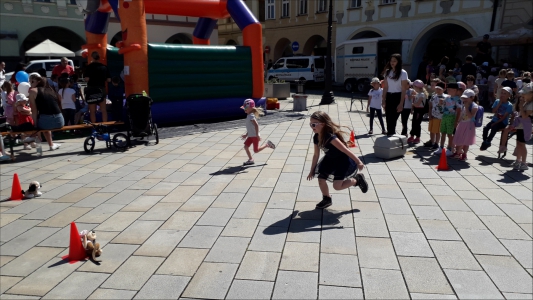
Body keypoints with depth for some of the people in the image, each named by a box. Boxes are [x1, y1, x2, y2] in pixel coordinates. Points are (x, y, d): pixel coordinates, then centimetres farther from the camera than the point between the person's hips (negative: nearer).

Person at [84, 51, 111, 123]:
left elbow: (87, 79, -15)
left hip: (91, 89, -2)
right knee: (103, 110, 8)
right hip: (101, 89, 2)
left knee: (92, 111, 5)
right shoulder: (104, 67, 1)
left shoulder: (89, 67, -8)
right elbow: (109, 79, -1)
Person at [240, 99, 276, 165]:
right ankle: (250, 159, 11)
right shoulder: (249, 116, 12)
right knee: (246, 146, 2)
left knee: (256, 150, -2)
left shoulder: (251, 116, -19)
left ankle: (267, 145, 12)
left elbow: (256, 125, -29)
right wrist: (246, 135, 24)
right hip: (250, 136, 9)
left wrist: (257, 135, -31)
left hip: (255, 136, -9)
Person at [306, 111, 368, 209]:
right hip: (331, 159, 8)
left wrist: (358, 162, -24)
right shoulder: (316, 137, -8)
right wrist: (312, 170, 10)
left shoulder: (330, 137, -34)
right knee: (321, 179, 1)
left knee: (337, 186, -11)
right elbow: (316, 155, 4)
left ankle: (357, 179, 15)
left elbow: (346, 150, -29)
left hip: (344, 161, -7)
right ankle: (327, 199, 27)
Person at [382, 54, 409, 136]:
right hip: (389, 96, 5)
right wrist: (383, 100, 4)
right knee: (388, 117, 4)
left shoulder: (403, 73, -7)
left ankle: (391, 133, 2)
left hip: (397, 97, -5)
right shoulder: (387, 72, 8)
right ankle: (390, 134, 16)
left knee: (393, 118, -8)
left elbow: (403, 89, -9)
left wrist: (401, 103, -14)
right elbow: (385, 87, 9)